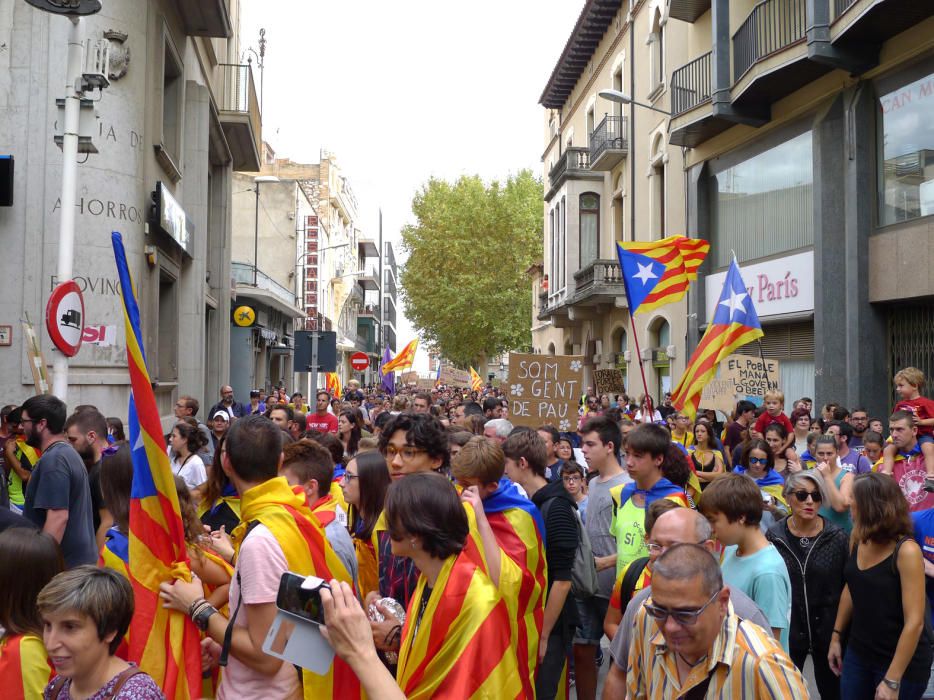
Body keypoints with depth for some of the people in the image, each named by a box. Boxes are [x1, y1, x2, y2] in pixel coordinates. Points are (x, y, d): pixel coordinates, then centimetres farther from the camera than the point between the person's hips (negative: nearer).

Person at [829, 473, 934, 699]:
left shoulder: (906, 551, -23)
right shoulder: (859, 539, -4)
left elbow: (914, 622, -24)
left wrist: (892, 681, -24)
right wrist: (836, 636, 13)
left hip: (902, 663, -6)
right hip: (858, 652, 6)